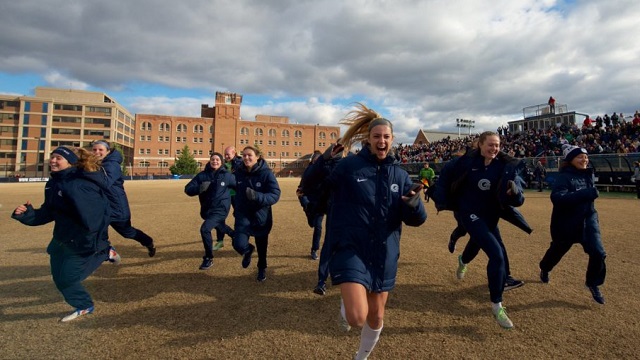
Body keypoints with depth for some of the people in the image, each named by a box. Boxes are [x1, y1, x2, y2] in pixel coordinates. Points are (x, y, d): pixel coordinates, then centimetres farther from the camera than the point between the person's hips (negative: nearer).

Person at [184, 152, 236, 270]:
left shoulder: (227, 176, -10)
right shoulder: (202, 175, -5)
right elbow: (188, 189, -9)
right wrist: (199, 188, -27)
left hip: (220, 209, -5)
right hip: (206, 209, 5)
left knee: (205, 229, -23)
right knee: (220, 227, 27)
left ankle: (209, 259, -5)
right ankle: (235, 236, 60)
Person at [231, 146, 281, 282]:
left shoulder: (266, 173, -16)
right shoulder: (239, 173, -4)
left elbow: (275, 195, -21)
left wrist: (257, 196, -36)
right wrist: (236, 210, 18)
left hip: (261, 216, -2)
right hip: (243, 216, 2)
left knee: (262, 246, 14)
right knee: (239, 245, -17)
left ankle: (262, 269, 45)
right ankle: (248, 250, 22)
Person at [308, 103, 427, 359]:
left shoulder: (400, 175, 3)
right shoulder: (348, 166, -8)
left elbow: (415, 219, 2)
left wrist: (414, 206, -21)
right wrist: (323, 161, -22)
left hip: (384, 255, 4)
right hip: (350, 249, -4)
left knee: (376, 318, 16)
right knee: (357, 317, -18)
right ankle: (345, 306, 22)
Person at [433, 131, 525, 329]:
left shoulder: (506, 166, -8)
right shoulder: (468, 161, -12)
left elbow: (516, 199, -13)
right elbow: (446, 174, 3)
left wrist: (514, 192, -37)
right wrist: (441, 200, -1)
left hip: (491, 216, 5)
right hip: (469, 213, -4)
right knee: (496, 254, -19)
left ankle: (463, 260, 62)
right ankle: (496, 305, -5)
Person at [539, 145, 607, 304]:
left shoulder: (588, 174, 3)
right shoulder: (563, 177, -19)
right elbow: (557, 198, -35)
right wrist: (586, 194, -38)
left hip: (588, 219, 5)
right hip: (566, 222, -5)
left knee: (598, 252, -8)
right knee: (557, 250, 14)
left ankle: (593, 283, 15)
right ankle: (544, 269, 44)